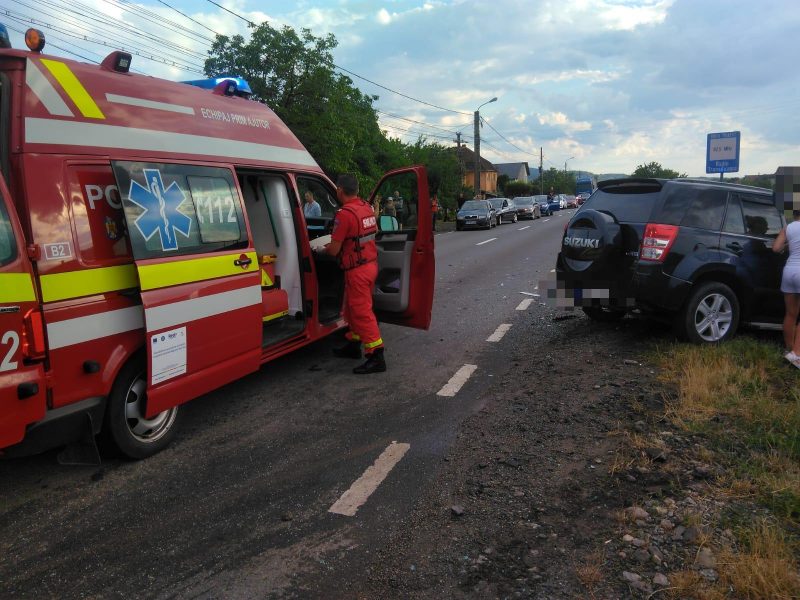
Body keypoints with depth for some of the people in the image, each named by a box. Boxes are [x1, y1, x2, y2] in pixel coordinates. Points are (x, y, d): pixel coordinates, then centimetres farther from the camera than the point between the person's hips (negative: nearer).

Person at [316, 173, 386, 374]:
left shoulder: (345, 214, -19)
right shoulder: (367, 207, 5)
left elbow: (334, 250, -17)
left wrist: (322, 249, 5)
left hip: (357, 270, -9)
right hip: (371, 264, 9)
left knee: (362, 312, -4)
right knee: (353, 307, 21)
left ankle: (376, 357, -2)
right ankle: (353, 345, 34)